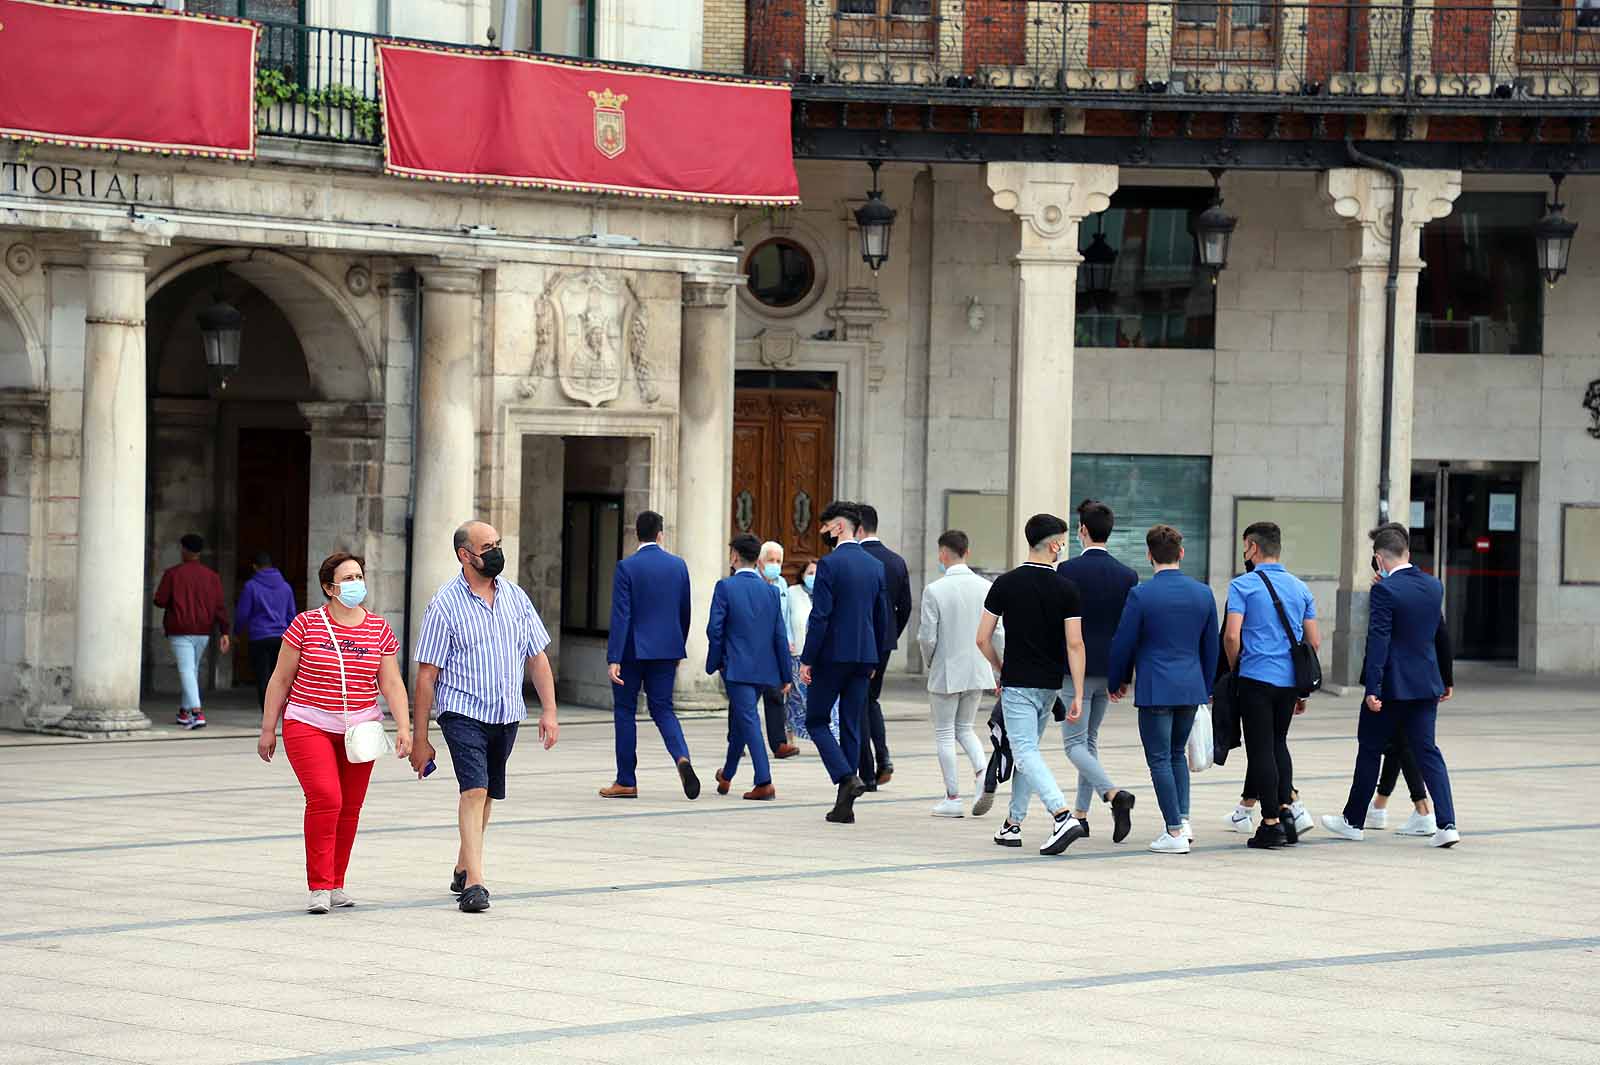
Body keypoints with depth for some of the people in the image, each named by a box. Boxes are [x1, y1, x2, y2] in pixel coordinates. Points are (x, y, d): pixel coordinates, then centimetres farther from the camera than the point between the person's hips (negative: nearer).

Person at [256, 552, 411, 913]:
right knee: (325, 799, -17)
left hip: (359, 730, 4)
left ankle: (336, 884, 18)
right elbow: (281, 679, 2)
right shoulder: (306, 625, -3)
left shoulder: (380, 630, 5)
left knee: (350, 808, 6)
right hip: (309, 726, -3)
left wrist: (403, 726, -10)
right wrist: (268, 729, 1)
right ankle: (319, 887, -12)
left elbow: (391, 683, 3)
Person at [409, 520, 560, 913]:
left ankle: (463, 869, 32)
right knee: (474, 789, -18)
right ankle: (475, 884, -22)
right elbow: (427, 674, -6)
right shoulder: (444, 605, -7)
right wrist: (419, 738, -7)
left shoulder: (515, 597, 8)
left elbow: (537, 658, 13)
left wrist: (549, 711, 4)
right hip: (463, 712, -5)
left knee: (485, 794, 14)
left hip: (506, 715, 5)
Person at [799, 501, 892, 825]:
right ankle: (844, 805, 9)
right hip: (863, 656, 6)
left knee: (816, 720, 7)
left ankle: (846, 777, -14)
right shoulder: (876, 566, 10)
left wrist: (806, 660, -11)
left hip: (832, 654, -6)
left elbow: (820, 616, -16)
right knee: (851, 727, 9)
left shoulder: (829, 564, -11)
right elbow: (883, 618, 14)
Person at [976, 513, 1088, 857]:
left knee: (1027, 753, -9)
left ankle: (1063, 816, -27)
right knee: (1027, 750, 17)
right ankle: (1013, 824, 20)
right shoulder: (1066, 589, -4)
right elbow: (1075, 644, -9)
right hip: (1050, 685, 3)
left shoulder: (1005, 584, -6)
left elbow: (983, 639, -3)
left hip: (1017, 684, -3)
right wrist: (1078, 695, -7)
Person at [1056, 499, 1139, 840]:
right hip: (1109, 671, 5)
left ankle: (1114, 793, -24)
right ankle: (1081, 814, 20)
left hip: (1076, 669, -5)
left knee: (1075, 743, -2)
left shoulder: (1068, 570, -12)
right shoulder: (1127, 576, 2)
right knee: (1089, 739, 18)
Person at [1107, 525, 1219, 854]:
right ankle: (1183, 819, 13)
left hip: (1155, 688, -5)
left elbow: (1123, 643, -4)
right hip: (1192, 687, 5)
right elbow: (1211, 645, 12)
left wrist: (1117, 681, 12)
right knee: (1177, 753, 21)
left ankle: (1175, 831, -1)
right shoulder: (1203, 593, 4)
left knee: (1160, 759, 1)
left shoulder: (1141, 595, -11)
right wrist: (1208, 687, 24)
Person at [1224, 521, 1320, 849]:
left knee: (1261, 749, 0)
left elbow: (1232, 636, -15)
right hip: (1289, 680, 5)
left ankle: (1271, 823, -2)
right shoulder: (1300, 588, 11)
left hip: (1257, 678, -5)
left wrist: (1233, 670, 3)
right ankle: (1286, 806, 8)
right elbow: (1314, 641, 11)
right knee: (1278, 742, 20)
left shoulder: (1243, 585, -6)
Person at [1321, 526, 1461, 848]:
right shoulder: (1434, 586, 5)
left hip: (1392, 685, -6)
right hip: (1426, 684, 6)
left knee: (1369, 749, 9)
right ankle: (1447, 824, -6)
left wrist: (1372, 689, -19)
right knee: (1427, 751, 6)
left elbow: (1378, 640, -19)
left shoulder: (1385, 590, -16)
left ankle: (1354, 821, 20)